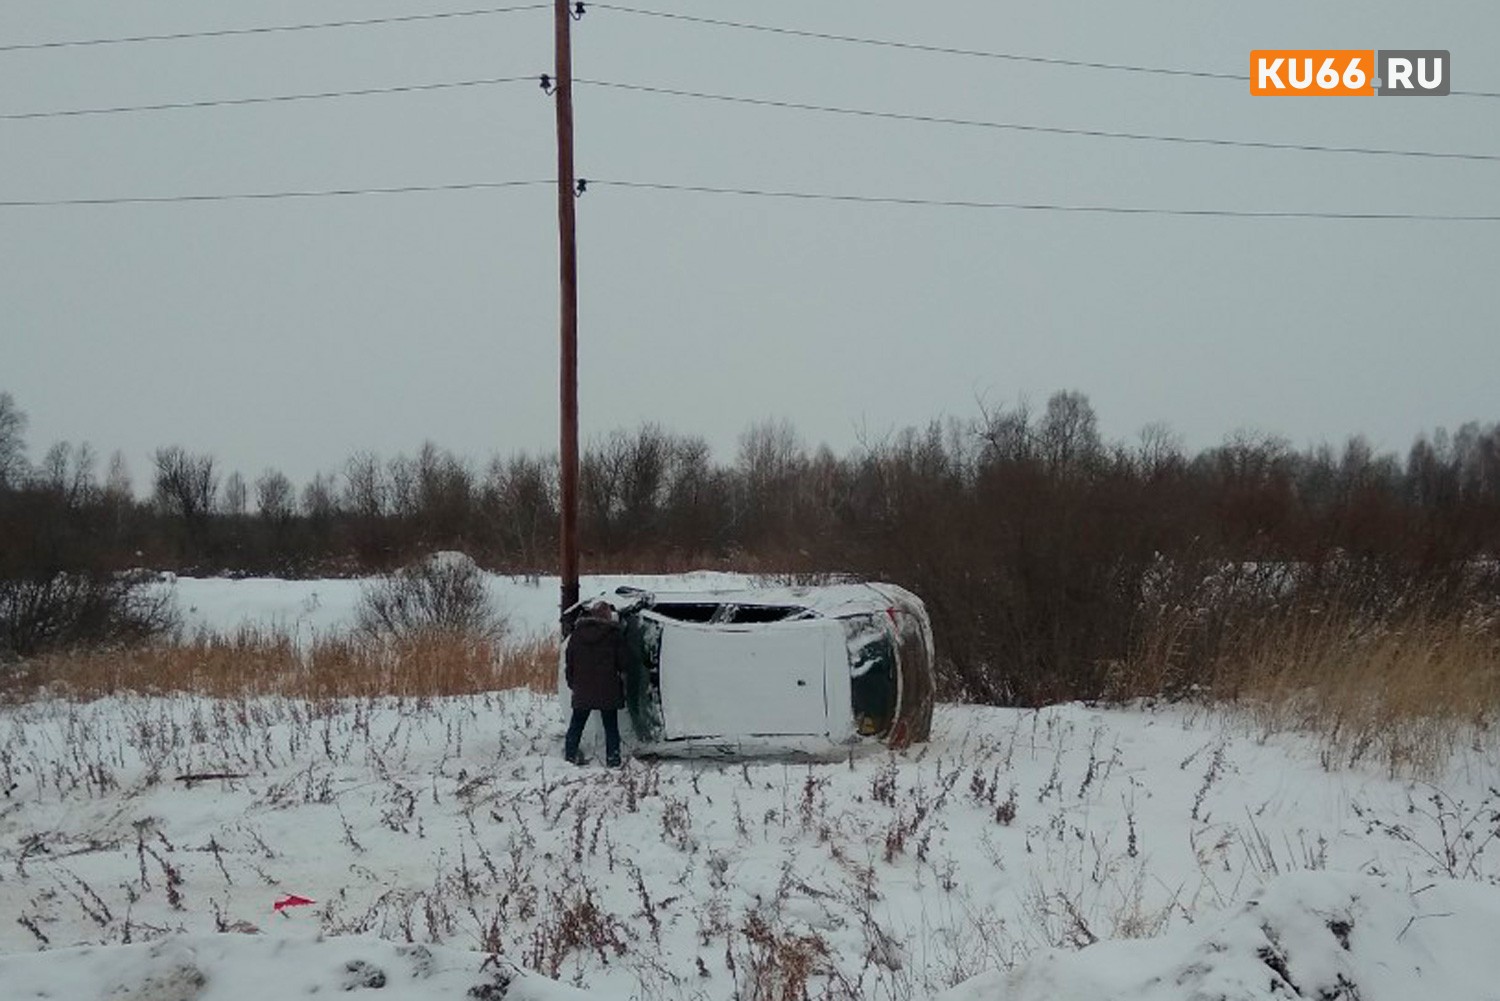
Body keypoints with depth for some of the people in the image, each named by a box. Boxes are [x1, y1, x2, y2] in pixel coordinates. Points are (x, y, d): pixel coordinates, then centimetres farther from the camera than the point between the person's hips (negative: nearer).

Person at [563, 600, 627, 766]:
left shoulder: (577, 633, 4)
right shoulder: (614, 634, -7)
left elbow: (569, 661, 8)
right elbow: (622, 661, -4)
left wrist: (571, 681, 16)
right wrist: (623, 682, 9)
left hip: (582, 689, 3)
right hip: (608, 690, -3)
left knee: (577, 722, 16)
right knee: (610, 725, 4)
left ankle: (570, 753, 19)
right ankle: (613, 758, 0)